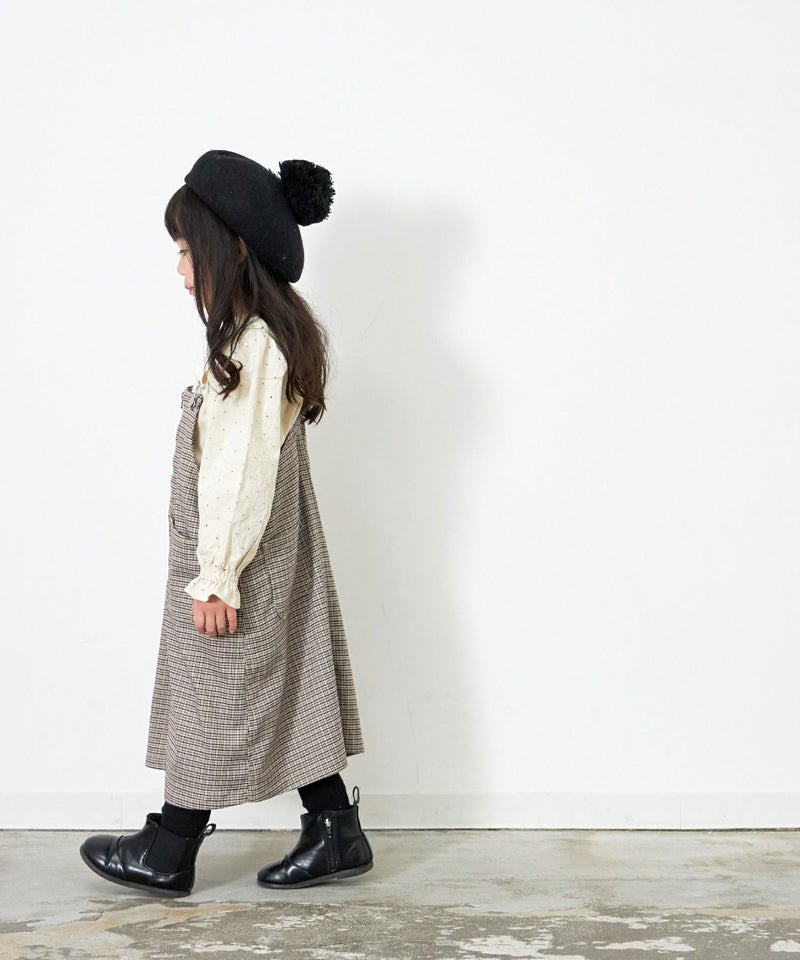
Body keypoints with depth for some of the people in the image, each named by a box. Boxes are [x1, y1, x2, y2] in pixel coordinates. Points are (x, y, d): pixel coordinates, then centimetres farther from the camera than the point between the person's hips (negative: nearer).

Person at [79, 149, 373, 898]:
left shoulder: (253, 346, -22)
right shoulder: (271, 334, 9)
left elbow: (243, 471, -23)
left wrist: (216, 577, -19)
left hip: (239, 560, -9)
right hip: (274, 556, 9)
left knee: (213, 702, 5)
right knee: (291, 695, 14)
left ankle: (168, 854, 20)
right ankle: (335, 834, 23)